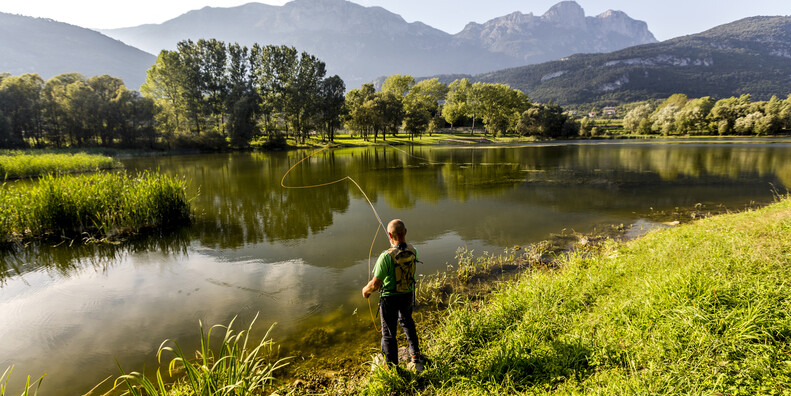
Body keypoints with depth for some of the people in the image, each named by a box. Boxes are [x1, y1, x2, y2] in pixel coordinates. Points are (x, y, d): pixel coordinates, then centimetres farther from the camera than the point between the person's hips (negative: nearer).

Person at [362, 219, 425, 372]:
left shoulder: (386, 256, -31)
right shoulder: (412, 251, -14)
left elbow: (375, 284, -24)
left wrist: (365, 290, -2)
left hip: (390, 298, -5)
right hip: (408, 294, 6)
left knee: (388, 333, 13)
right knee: (407, 322, 32)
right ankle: (416, 356, 41)